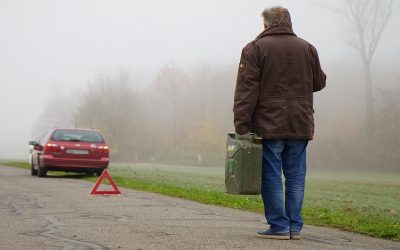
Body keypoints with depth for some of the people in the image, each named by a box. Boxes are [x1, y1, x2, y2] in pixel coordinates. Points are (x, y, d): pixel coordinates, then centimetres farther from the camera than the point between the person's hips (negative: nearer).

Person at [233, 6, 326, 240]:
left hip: (269, 125, -4)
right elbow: (319, 82, 17)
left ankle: (279, 226, 2)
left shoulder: (255, 48, -3)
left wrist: (241, 126, -8)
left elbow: (246, 91, -8)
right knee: (295, 176, 9)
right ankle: (295, 226, 11)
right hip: (300, 125, 4)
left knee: (271, 176, 2)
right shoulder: (307, 48, 9)